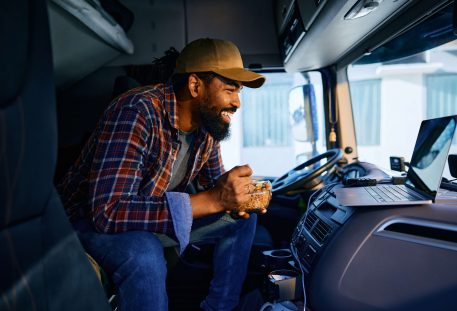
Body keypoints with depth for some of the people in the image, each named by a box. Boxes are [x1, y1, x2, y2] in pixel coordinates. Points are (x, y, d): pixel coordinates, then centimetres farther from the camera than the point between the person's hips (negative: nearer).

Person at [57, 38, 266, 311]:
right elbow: (109, 211, -38)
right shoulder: (137, 112, -31)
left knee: (242, 219, 2)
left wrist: (236, 198, -17)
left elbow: (213, 182, 8)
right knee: (144, 255, -38)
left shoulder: (207, 124, -7)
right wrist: (212, 200, -39)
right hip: (94, 218, -7)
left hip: (161, 214, 7)